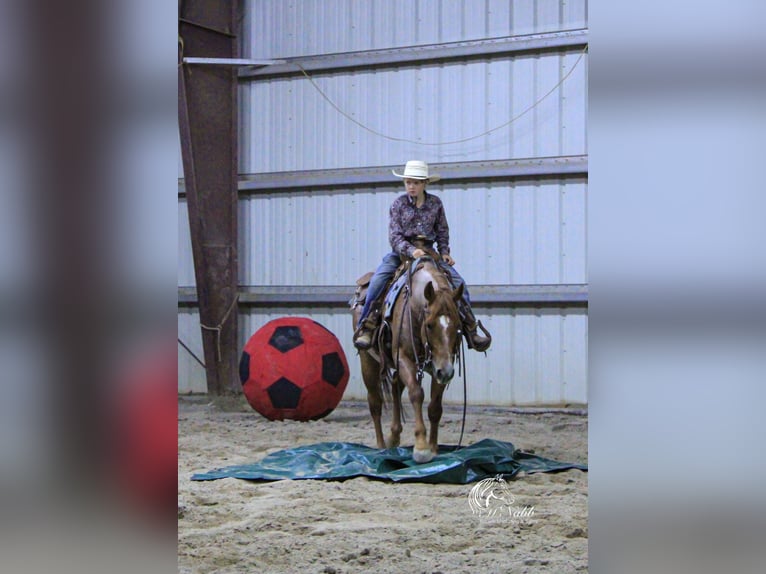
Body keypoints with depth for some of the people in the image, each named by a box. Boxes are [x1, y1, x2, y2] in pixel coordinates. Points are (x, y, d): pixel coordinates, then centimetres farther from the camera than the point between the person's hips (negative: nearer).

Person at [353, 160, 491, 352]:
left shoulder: (435, 203, 4)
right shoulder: (399, 204, -2)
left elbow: (442, 232, 15)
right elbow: (394, 236, -9)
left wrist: (445, 253, 0)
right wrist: (411, 251, -25)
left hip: (427, 251, 2)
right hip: (401, 251, -2)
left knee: (458, 282, -13)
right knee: (377, 280, -27)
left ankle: (470, 328, -4)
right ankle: (366, 327, -19)